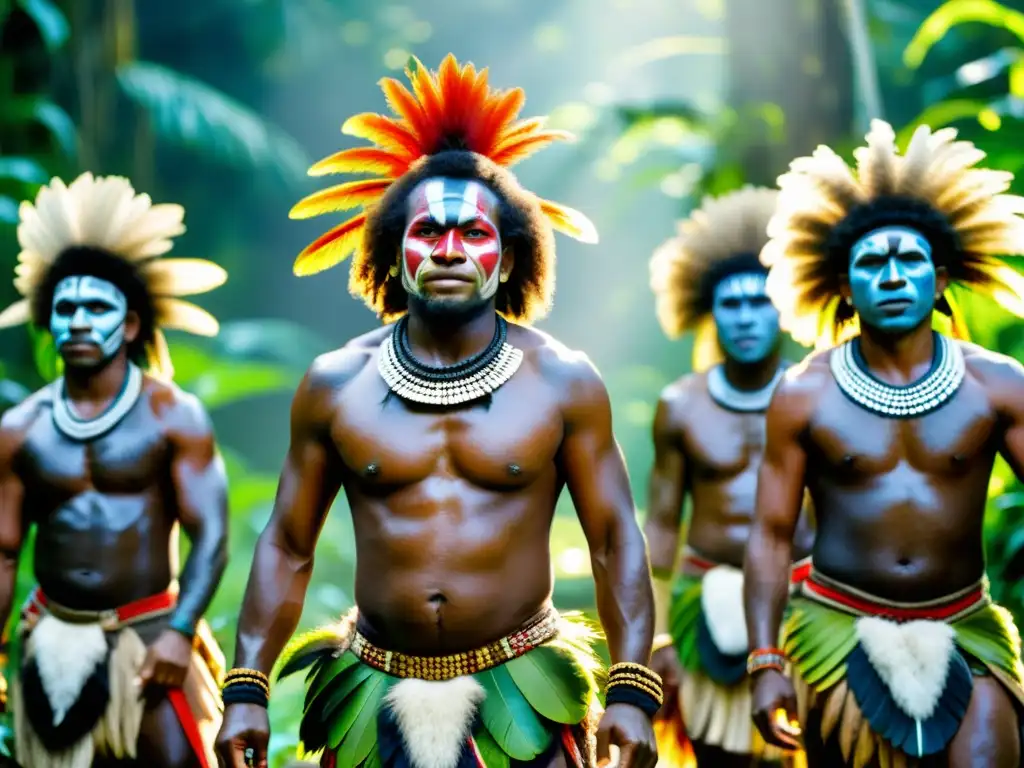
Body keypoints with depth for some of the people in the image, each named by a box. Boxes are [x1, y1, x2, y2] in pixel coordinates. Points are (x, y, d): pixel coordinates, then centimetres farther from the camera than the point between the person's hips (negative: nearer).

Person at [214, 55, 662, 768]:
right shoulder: (334, 385, 0)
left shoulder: (563, 381, -3)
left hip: (521, 696, -1)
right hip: (376, 700, 2)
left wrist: (631, 692, -11)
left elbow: (616, 539, -2)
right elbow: (286, 547, 5)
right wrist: (247, 690, -1)